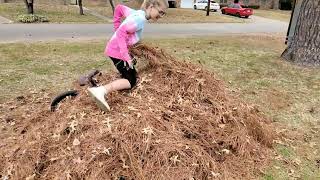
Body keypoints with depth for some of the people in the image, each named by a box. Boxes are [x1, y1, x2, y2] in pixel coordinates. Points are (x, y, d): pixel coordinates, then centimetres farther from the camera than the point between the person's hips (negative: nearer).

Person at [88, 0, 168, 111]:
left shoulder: (137, 13, 8)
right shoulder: (140, 19, -21)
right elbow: (122, 32, -29)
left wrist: (117, 27, 20)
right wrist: (126, 56, -29)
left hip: (113, 49, 10)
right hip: (117, 51, -10)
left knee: (132, 73, 23)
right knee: (131, 81, -11)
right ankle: (101, 91, -29)